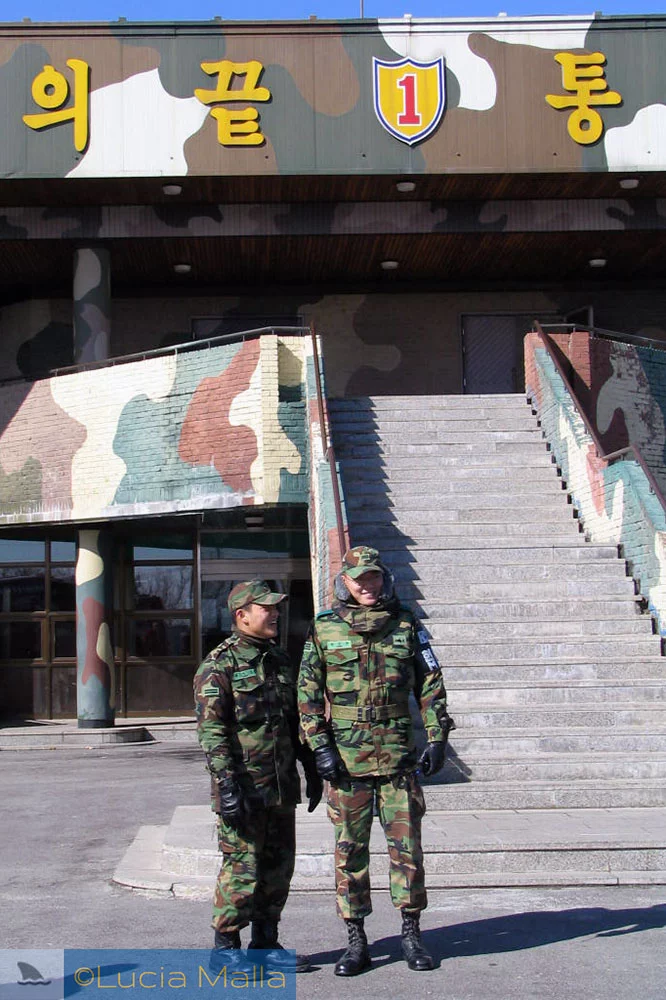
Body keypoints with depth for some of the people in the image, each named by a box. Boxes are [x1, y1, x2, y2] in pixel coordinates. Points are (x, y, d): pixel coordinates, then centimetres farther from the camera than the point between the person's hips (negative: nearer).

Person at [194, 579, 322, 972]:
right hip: (243, 788, -7)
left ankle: (266, 942, 22)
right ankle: (226, 947, 9)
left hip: (282, 788, 7)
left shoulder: (281, 660, 14)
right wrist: (227, 785, -20)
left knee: (279, 866, 11)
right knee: (242, 867, -3)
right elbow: (212, 731, -14)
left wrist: (312, 770, 19)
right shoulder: (219, 666, -9)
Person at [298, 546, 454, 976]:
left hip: (399, 756, 1)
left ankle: (411, 933, 16)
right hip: (345, 759, 0)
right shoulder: (324, 629, 4)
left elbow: (431, 684, 10)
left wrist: (437, 738, 3)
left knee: (407, 845, 3)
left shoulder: (406, 625, 7)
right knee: (350, 850, 4)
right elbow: (308, 692, 5)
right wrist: (320, 746, -3)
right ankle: (356, 941, 13)